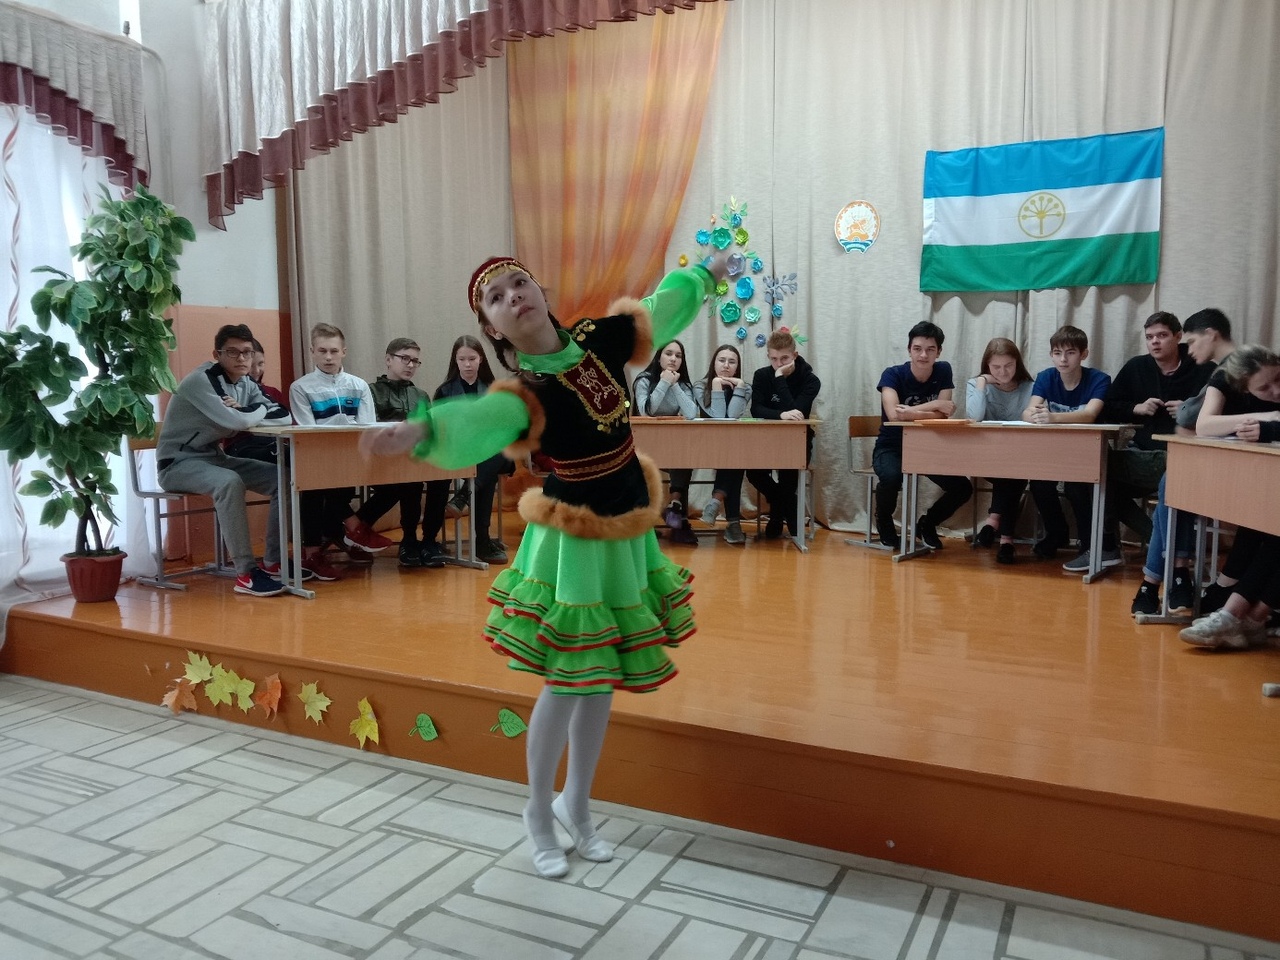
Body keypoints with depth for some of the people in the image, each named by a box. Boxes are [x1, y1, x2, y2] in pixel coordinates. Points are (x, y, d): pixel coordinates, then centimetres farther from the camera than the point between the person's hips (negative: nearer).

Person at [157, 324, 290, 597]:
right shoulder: (200, 381, -21)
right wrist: (258, 410, -12)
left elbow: (284, 416, -3)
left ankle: (273, 562, -2)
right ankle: (246, 573, -32)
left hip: (215, 457, 8)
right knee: (230, 482, -38)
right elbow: (236, 422, -34)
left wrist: (245, 412, -18)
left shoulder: (245, 384, 5)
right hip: (178, 463, -8)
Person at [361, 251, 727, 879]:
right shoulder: (522, 392, -21)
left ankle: (576, 806, 34)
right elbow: (474, 423, -43)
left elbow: (659, 310, 15)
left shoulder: (600, 339, -4)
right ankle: (539, 814, 26)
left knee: (602, 679, 15)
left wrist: (706, 272, 31)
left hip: (630, 531, 6)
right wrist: (421, 429, -65)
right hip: (574, 540, -6)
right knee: (569, 683, 0)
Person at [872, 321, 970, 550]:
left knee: (963, 488, -13)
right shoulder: (893, 374, -15)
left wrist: (912, 412, -26)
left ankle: (927, 523, 18)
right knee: (891, 477, -36)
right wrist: (935, 405, -25)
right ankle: (883, 520, -1)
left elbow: (943, 416, -12)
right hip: (891, 447, -4)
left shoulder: (943, 371, -4)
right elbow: (893, 415, -30)